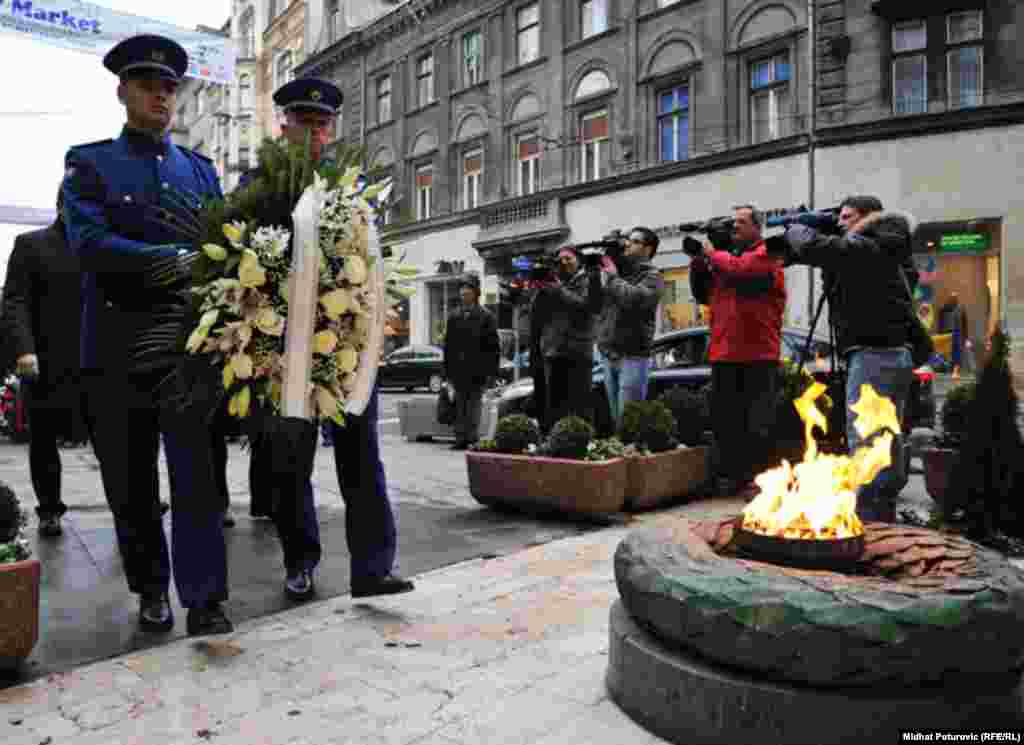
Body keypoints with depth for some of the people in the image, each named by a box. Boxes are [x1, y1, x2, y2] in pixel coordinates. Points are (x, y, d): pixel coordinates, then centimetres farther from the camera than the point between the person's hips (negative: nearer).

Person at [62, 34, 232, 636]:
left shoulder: (200, 169, 15)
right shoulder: (90, 163, 6)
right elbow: (89, 243, -10)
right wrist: (174, 257, -22)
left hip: (189, 341, 1)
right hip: (117, 346, 0)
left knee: (197, 473, -5)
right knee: (130, 481, 9)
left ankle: (205, 603, 0)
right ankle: (152, 590, 26)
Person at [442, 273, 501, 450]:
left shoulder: (486, 316, 1)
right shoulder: (454, 317, 12)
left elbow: (493, 345, -2)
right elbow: (448, 345, 14)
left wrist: (492, 370, -8)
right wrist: (447, 370, 8)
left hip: (477, 370, -4)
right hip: (459, 370, 4)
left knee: (474, 404, -1)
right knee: (460, 406, 7)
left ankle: (473, 438, 3)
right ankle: (461, 439, 12)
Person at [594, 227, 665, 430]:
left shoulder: (652, 276, -2)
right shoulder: (616, 270, 16)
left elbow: (634, 299, -22)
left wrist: (612, 276, -10)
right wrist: (595, 272, 4)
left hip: (633, 356, -6)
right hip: (607, 355, 6)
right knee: (615, 416, 13)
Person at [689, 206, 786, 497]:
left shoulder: (765, 254, 0)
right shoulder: (726, 256, 19)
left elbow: (739, 269, -20)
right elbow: (703, 295, 19)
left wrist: (713, 253, -4)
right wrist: (699, 261, 7)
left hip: (758, 353, -6)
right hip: (724, 352, 7)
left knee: (758, 421, -1)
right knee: (725, 419, 9)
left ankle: (756, 478, 4)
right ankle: (727, 476, 18)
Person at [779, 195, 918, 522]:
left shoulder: (865, 248, -9)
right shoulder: (884, 252, 19)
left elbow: (812, 247, -17)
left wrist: (798, 228, 3)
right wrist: (824, 227, 17)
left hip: (873, 355, -10)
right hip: (895, 354, 10)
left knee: (864, 443, -9)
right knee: (887, 442, 15)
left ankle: (865, 522, -8)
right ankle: (884, 518, 25)